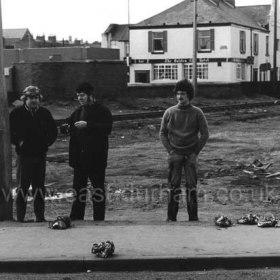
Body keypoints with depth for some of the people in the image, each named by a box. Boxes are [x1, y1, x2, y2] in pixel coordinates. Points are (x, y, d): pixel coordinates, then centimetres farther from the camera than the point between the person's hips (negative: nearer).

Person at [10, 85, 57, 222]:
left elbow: (53, 130, 16)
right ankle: (20, 218, 6)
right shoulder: (16, 113, -3)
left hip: (40, 155, 3)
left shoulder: (44, 113, 6)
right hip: (24, 155, -3)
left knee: (39, 188, 8)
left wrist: (47, 143, 7)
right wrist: (18, 142, -4)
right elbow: (10, 132, 2)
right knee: (22, 188, 1)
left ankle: (40, 217, 16)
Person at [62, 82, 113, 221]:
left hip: (96, 157, -6)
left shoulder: (102, 111, -5)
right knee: (78, 188, 9)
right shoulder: (78, 112, 15)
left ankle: (99, 219, 10)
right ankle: (76, 218, 16)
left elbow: (107, 128, -19)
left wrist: (88, 125, -25)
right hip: (79, 156, 6)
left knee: (98, 187, 2)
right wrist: (66, 127, 0)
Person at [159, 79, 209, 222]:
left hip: (191, 155, 0)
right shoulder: (169, 112, 2)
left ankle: (193, 217, 4)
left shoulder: (197, 113, -1)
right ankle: (171, 217, 4)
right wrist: (170, 151, -3)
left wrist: (196, 152, -3)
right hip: (175, 155, 1)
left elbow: (205, 134, 3)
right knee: (174, 186, -2)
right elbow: (162, 133, 7)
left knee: (191, 186, -2)